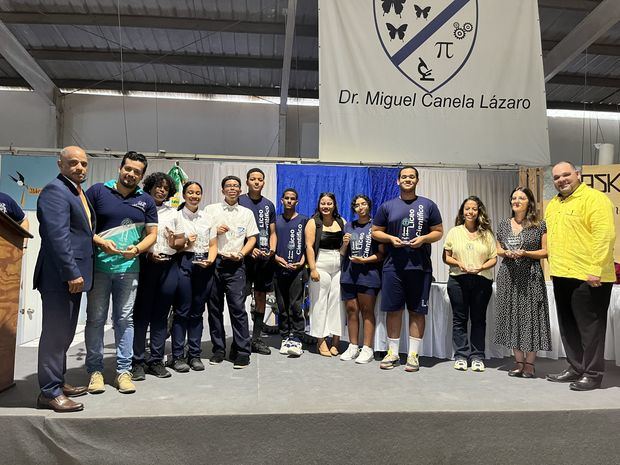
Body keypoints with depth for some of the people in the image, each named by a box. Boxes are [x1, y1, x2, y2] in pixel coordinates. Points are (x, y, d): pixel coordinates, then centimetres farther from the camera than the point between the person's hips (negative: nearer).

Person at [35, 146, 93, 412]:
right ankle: (49, 392, 7)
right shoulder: (55, 191, -12)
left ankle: (57, 382, 27)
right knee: (55, 333, -3)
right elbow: (58, 236, -21)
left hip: (72, 274, 9)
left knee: (64, 333, 15)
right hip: (60, 277, -9)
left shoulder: (78, 193, 18)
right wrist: (72, 273, -23)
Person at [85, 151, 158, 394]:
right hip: (99, 265, -1)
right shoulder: (98, 191, 0)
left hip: (129, 267, 2)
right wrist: (100, 242, -16)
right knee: (96, 318, 5)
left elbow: (152, 234, 6)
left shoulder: (146, 201, 6)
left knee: (125, 319, 6)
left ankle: (124, 370, 14)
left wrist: (137, 249, -13)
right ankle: (95, 370, 16)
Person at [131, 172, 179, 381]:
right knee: (141, 313, -3)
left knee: (161, 314, 7)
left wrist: (174, 240, -4)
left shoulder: (172, 212, 17)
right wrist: (147, 253, -13)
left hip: (169, 265, 4)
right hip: (145, 264, -3)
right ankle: (138, 361, 6)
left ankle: (156, 360, 14)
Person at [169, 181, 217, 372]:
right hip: (184, 263, -3)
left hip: (204, 265, 4)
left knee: (197, 311, 8)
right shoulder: (176, 216, 4)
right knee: (182, 311, -4)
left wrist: (210, 260, -4)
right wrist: (185, 244, -16)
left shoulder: (207, 218, 15)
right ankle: (178, 356, 5)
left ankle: (195, 355, 16)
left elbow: (213, 245, 13)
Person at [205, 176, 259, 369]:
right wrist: (215, 231, -9)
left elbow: (252, 238, 10)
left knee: (238, 307, -7)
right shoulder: (210, 209, 11)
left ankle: (242, 351, -1)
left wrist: (241, 254, -6)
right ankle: (218, 349, 17)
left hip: (235, 265, -1)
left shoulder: (247, 213, 13)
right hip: (213, 262, 1)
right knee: (214, 308, 6)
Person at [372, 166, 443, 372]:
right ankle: (392, 353, 18)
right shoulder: (387, 206, 9)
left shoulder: (428, 205, 8)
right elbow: (375, 232, 11)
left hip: (420, 266, 0)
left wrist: (423, 238, -11)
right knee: (393, 309, 5)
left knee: (417, 311, 4)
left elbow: (438, 232, 9)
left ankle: (413, 354, 14)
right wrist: (391, 238, -8)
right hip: (393, 265, 1)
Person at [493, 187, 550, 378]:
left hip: (530, 276, -4)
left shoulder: (539, 225, 0)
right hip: (508, 275, 4)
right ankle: (518, 362, 15)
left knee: (530, 316, -4)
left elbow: (545, 251, -1)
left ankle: (529, 364, 6)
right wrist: (506, 253, -5)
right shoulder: (503, 225, 11)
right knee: (512, 316, 5)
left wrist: (525, 253, -15)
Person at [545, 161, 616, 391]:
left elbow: (605, 235, -17)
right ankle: (575, 368, 27)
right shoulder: (552, 205, 16)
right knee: (568, 327, 15)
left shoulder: (595, 198, -9)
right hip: (561, 277, 8)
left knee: (590, 326, 1)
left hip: (587, 277, -8)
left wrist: (596, 269, -21)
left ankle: (593, 374, 12)